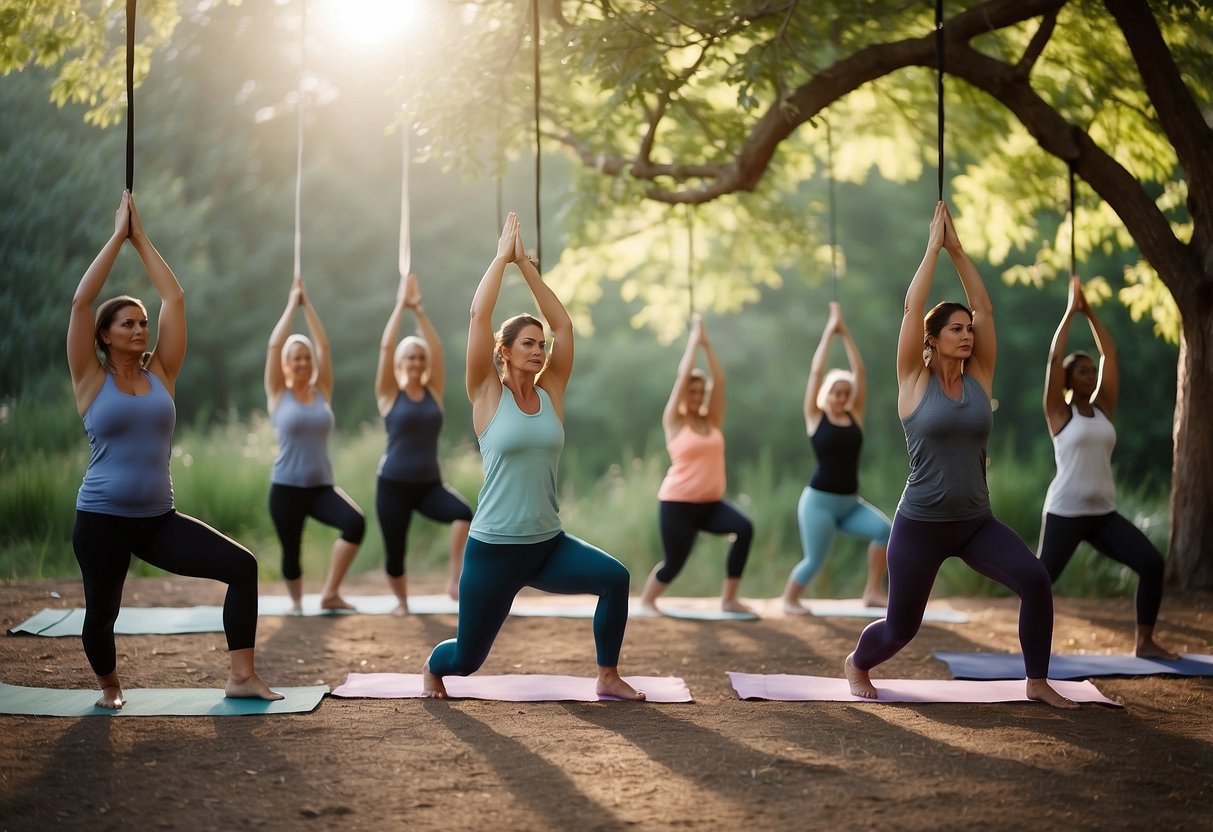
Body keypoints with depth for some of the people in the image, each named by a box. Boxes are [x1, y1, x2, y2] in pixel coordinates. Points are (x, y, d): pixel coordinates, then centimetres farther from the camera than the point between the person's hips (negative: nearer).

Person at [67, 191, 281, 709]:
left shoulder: (160, 374, 5)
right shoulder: (91, 380, -3)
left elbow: (174, 299, 3)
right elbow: (80, 302, -11)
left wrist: (141, 237, 5)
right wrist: (117, 236, -6)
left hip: (159, 518, 3)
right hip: (102, 520, -3)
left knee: (241, 565, -10)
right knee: (101, 612, 4)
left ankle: (241, 677, -4)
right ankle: (109, 688, 36)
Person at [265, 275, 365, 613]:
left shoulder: (322, 392, 7)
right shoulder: (278, 395, 1)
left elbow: (323, 346, 2)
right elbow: (274, 346, -6)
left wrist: (307, 304, 4)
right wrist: (291, 304, -1)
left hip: (322, 485, 2)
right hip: (286, 487, -2)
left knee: (356, 522, -23)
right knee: (291, 552, 1)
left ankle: (330, 594, -10)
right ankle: (297, 602, 32)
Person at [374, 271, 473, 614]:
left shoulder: (434, 392, 6)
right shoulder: (389, 394, -1)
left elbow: (437, 349, -3)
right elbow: (385, 347, -10)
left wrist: (418, 309, -6)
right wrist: (400, 305, -7)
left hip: (430, 483, 2)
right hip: (393, 484, -2)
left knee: (464, 512, -28)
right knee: (395, 553, 1)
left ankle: (455, 582, -19)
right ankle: (401, 601, 31)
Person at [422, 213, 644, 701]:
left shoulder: (550, 393, 4)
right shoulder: (488, 396, -5)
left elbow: (564, 325, 1)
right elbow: (479, 317, -13)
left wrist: (526, 264, 1)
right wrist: (501, 257, -6)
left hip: (549, 545, 4)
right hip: (493, 549, -4)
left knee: (615, 577, -21)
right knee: (466, 658, 4)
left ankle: (608, 678, -2)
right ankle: (432, 668, 42)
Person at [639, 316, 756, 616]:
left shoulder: (712, 421, 10)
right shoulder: (674, 421, -1)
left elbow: (719, 381, 3)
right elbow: (683, 377, -8)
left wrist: (707, 344, 2)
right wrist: (694, 340, -1)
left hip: (711, 502, 4)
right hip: (678, 504, -4)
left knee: (744, 528, -22)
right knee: (674, 562, -5)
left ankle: (729, 599, -13)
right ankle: (647, 600, 28)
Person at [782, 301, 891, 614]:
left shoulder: (855, 416, 6)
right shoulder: (815, 417, -2)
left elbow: (860, 371, 1)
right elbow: (815, 372, -8)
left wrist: (845, 334, -1)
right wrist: (829, 331, -4)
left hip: (851, 502, 4)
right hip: (819, 500, -4)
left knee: (884, 530, -18)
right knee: (814, 560, -6)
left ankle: (872, 592, -7)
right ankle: (789, 599, 21)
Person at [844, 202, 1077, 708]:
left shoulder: (979, 379, 4)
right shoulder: (915, 382, -6)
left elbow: (984, 307, 0)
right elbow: (912, 307, -12)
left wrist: (958, 249, 2)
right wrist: (934, 244, -6)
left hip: (976, 522, 4)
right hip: (920, 524, -3)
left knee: (1035, 581, -19)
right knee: (901, 626, 7)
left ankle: (1038, 682, -4)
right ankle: (856, 663, 41)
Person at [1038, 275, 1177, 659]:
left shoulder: (1103, 408, 10)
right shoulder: (1060, 413, -2)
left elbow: (1110, 355, 10)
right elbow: (1054, 357, -9)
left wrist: (1090, 313, 12)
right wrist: (1070, 311, -3)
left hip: (1104, 513, 5)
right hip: (1065, 512, -5)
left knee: (1152, 562, -8)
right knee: (1043, 579, -3)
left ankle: (1145, 642, 0)